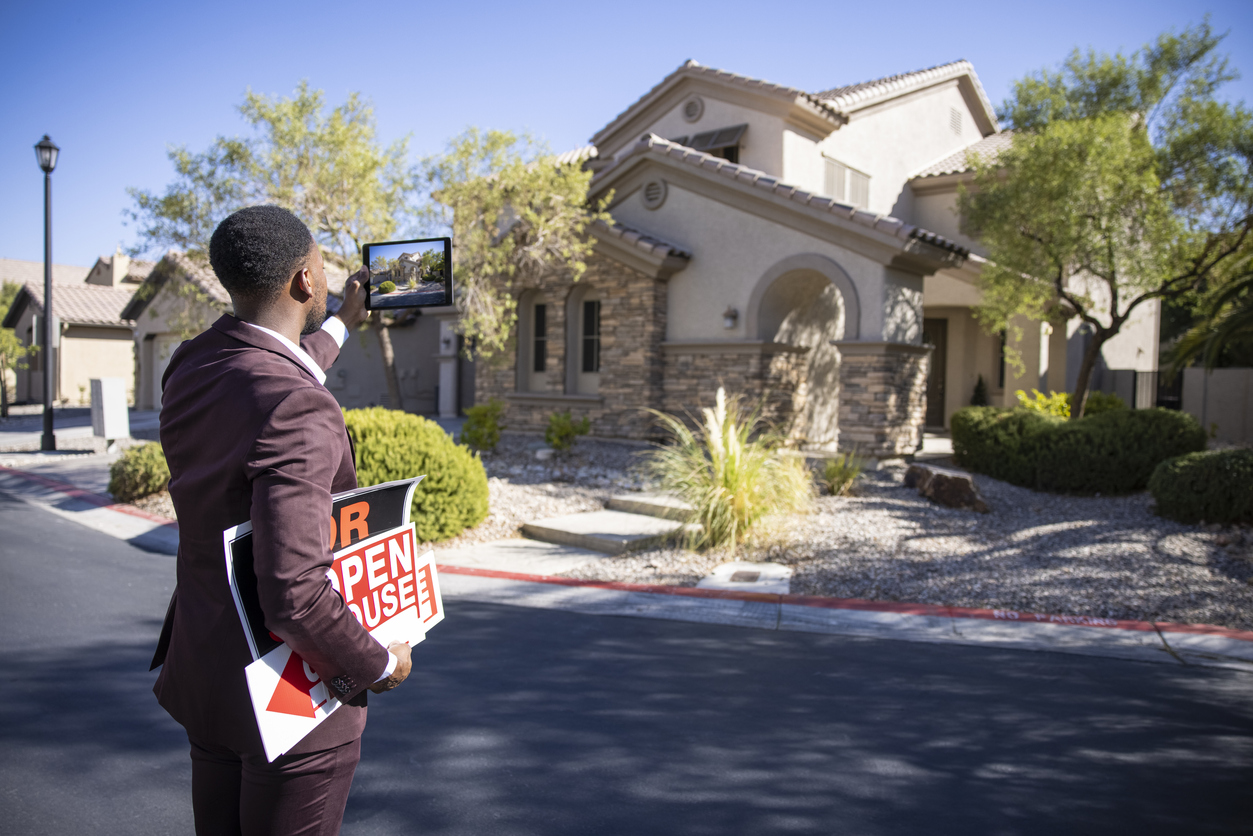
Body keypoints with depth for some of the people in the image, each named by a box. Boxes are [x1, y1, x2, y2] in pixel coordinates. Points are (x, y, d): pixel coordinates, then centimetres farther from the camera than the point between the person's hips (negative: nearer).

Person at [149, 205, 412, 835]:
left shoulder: (189, 369, -2)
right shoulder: (298, 410, -29)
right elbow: (294, 591, -34)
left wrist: (343, 324, 34)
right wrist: (378, 665, -16)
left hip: (207, 675, 8)